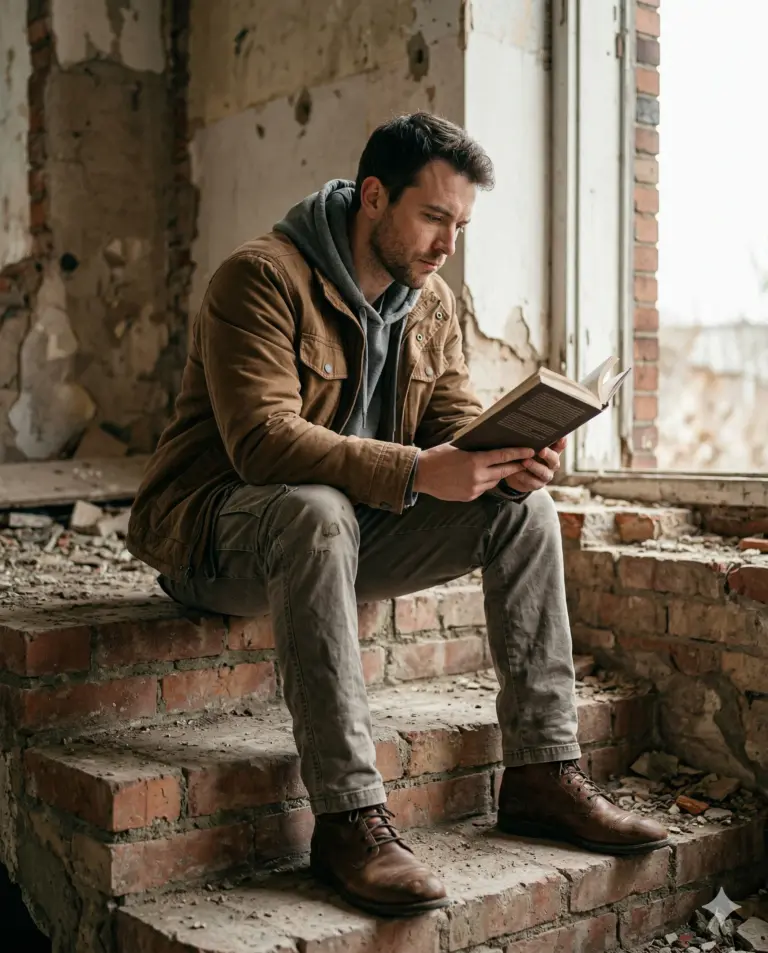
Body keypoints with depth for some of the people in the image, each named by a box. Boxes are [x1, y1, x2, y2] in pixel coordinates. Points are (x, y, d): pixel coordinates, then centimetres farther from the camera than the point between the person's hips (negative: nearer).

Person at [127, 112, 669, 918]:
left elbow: (457, 422, 4)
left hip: (350, 527, 7)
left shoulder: (432, 303, 7)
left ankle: (542, 773, -8)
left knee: (523, 508, -10)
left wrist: (507, 459, -21)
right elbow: (263, 441, -29)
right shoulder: (263, 277, -18)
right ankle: (348, 819, -37)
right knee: (319, 510, -40)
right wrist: (415, 473, -39)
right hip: (217, 529, -7)